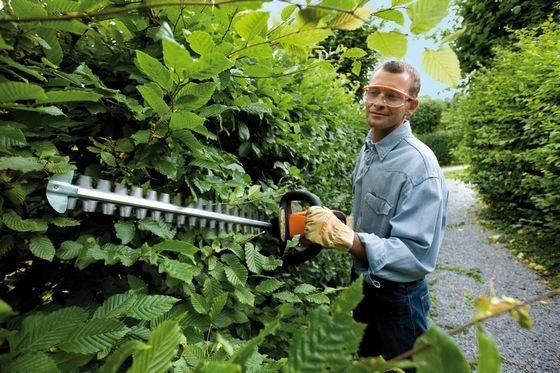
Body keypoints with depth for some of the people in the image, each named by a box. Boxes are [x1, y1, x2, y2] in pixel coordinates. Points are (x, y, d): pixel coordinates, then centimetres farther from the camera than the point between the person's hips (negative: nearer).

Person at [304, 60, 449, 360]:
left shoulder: (419, 166, -27)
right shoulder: (368, 149, -2)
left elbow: (417, 256, -32)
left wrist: (345, 237, -42)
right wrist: (329, 228, -5)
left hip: (398, 298, -7)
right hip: (363, 284, 7)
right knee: (362, 360, 29)